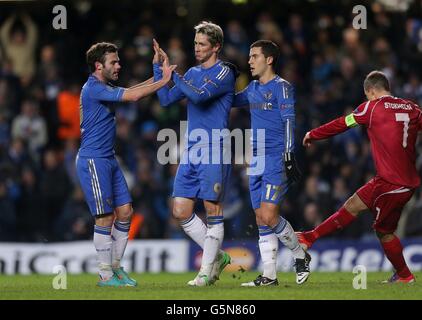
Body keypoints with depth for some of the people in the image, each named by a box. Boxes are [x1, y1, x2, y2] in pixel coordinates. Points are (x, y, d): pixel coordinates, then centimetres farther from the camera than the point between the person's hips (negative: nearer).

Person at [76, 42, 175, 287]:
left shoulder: (104, 88, 15)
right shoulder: (93, 89, -16)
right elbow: (133, 95, -22)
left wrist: (157, 75, 8)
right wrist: (164, 81, -15)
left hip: (108, 159, 10)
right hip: (93, 160, -10)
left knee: (125, 212, 7)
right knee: (105, 217, -7)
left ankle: (116, 267, 16)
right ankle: (106, 275, 0)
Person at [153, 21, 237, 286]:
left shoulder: (224, 73, -7)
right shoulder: (193, 73, 16)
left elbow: (199, 95, -21)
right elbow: (166, 99, 14)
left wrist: (172, 73, -14)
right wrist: (158, 67, 7)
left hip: (213, 151, -8)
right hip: (191, 151, 8)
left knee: (213, 210, -2)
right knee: (181, 212, 3)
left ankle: (207, 272, 4)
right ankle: (217, 256, 18)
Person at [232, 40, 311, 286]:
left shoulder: (281, 87, -6)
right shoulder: (253, 88, 17)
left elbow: (289, 122, -12)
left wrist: (289, 157, -19)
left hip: (276, 161, -8)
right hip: (257, 162, 8)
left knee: (269, 216, -15)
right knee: (261, 220, 4)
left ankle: (301, 255, 7)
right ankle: (269, 275, 7)